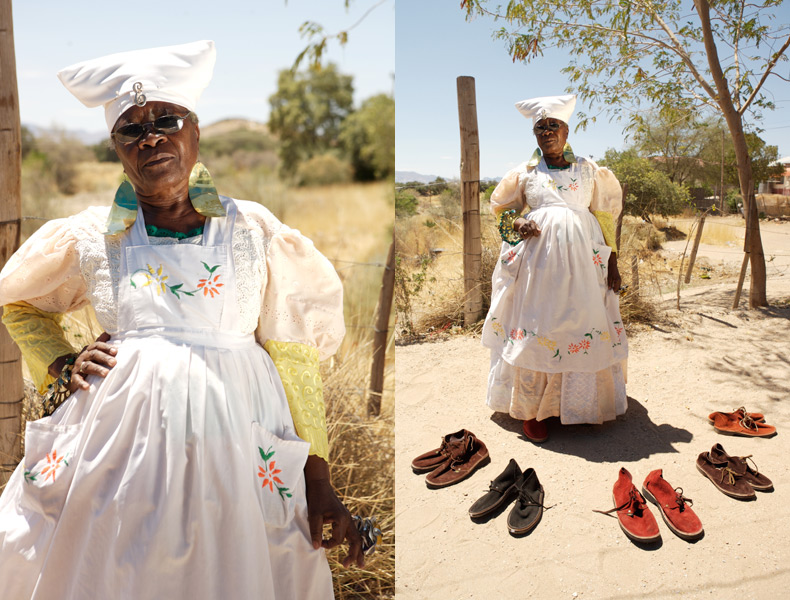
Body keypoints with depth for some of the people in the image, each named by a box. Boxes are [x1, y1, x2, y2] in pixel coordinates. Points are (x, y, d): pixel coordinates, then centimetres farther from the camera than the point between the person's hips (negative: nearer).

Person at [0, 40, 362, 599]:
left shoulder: (255, 230, 1)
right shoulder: (91, 237, 5)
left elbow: (295, 360, 0)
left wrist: (319, 483, -3)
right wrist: (62, 366, 5)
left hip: (237, 438, 0)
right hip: (122, 431, 1)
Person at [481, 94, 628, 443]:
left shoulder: (589, 171, 12)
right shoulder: (525, 172, 11)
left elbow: (605, 217, 13)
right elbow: (502, 209, 17)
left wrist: (612, 262, 6)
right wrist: (517, 224, -6)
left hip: (582, 260, 1)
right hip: (538, 260, -1)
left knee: (585, 328, 1)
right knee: (536, 331, -5)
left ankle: (582, 404, 16)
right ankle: (531, 411, 4)